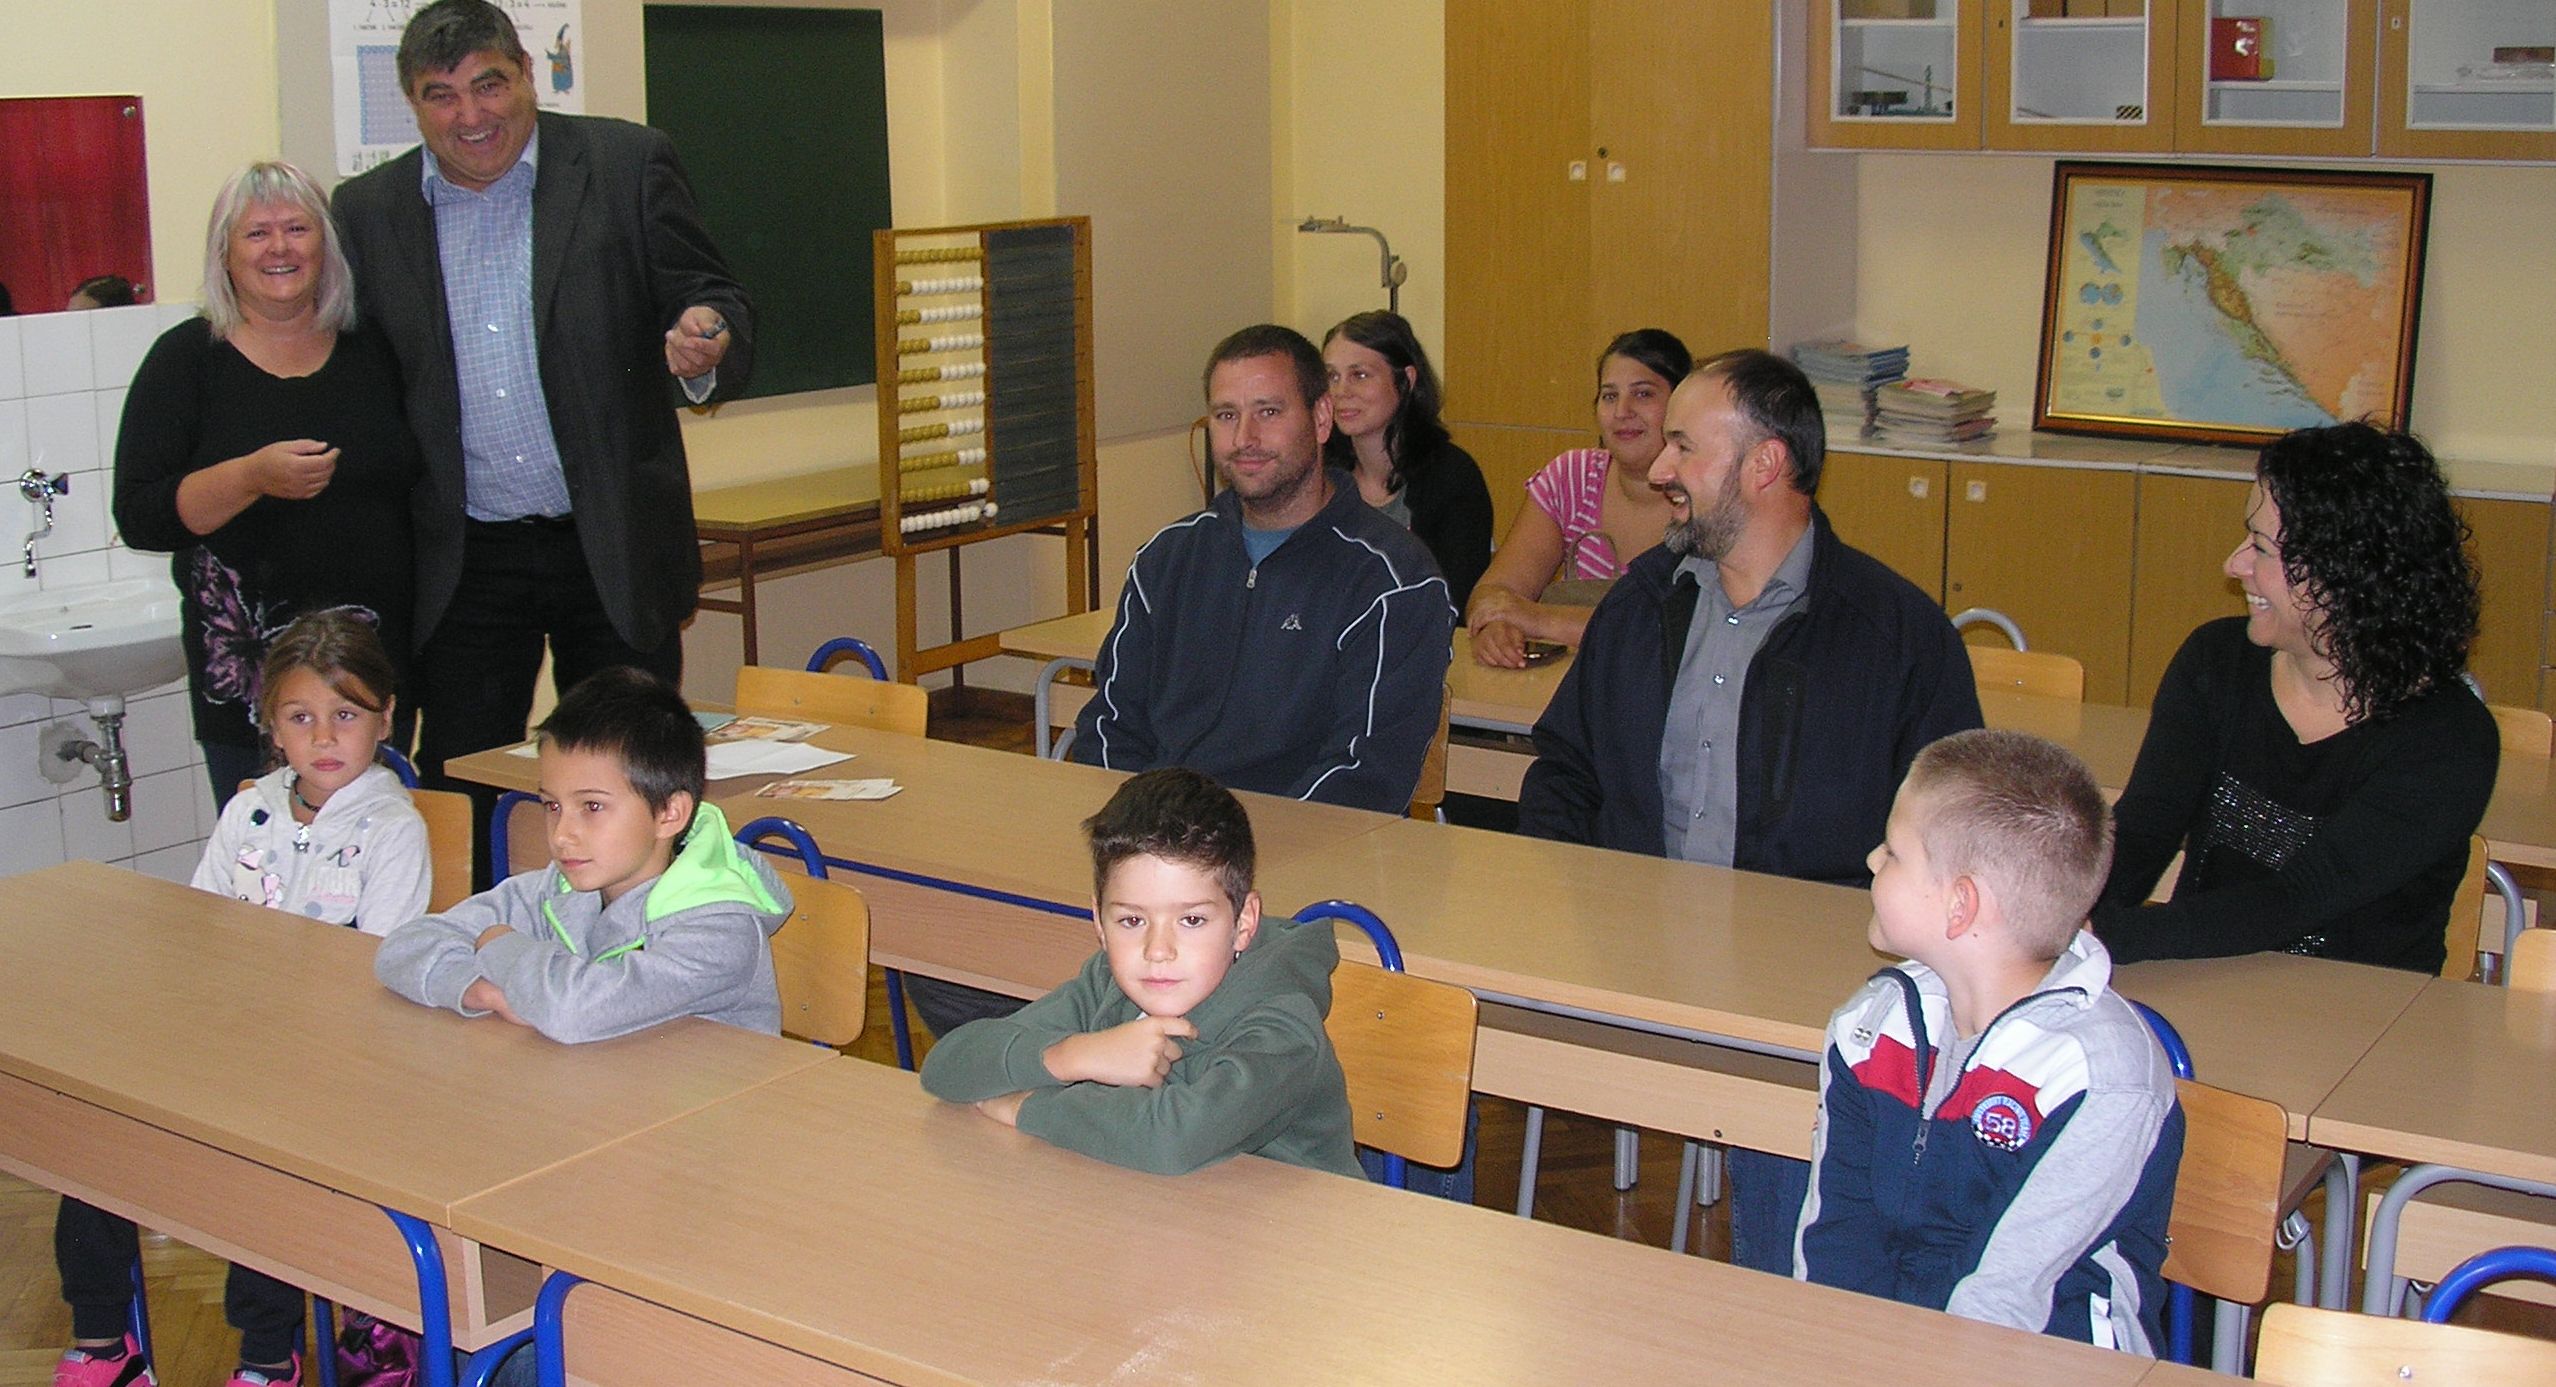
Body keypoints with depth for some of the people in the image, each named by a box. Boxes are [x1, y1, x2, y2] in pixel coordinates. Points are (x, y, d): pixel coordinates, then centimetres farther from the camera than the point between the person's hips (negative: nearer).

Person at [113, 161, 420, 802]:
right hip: (248, 669, -2)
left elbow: (425, 484, 18)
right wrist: (251, 478, -21)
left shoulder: (371, 349, 9)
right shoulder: (187, 358, 1)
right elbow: (139, 518, -6)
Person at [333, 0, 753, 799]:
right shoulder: (368, 211, 6)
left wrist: (707, 346, -24)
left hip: (617, 550, -2)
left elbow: (713, 303, 0)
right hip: (463, 564, 2)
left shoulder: (628, 165, 0)